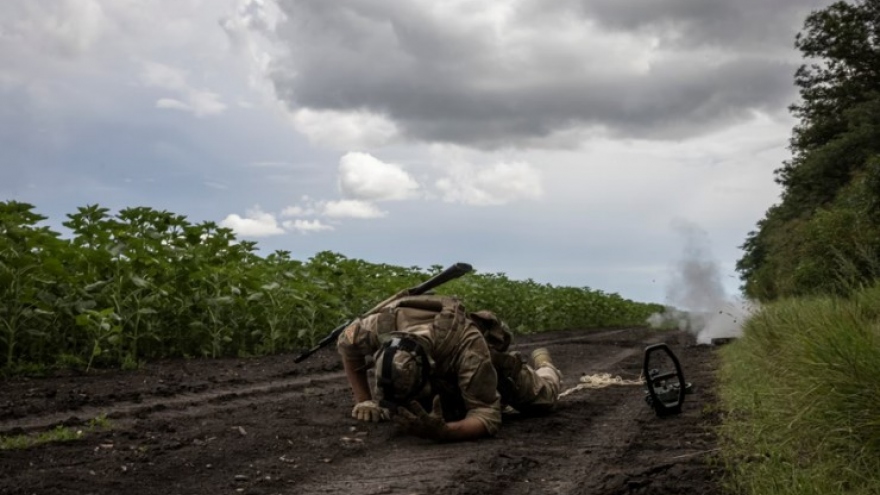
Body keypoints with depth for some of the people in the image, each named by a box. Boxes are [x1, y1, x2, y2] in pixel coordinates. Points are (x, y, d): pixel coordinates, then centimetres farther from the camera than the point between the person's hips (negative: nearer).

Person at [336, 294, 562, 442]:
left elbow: (488, 415, -50)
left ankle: (542, 363, 54)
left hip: (491, 363, -3)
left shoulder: (469, 347, -52)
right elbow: (347, 344, -18)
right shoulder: (385, 324, -42)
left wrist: (441, 431, -69)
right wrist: (364, 400, -22)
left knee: (542, 396, 21)